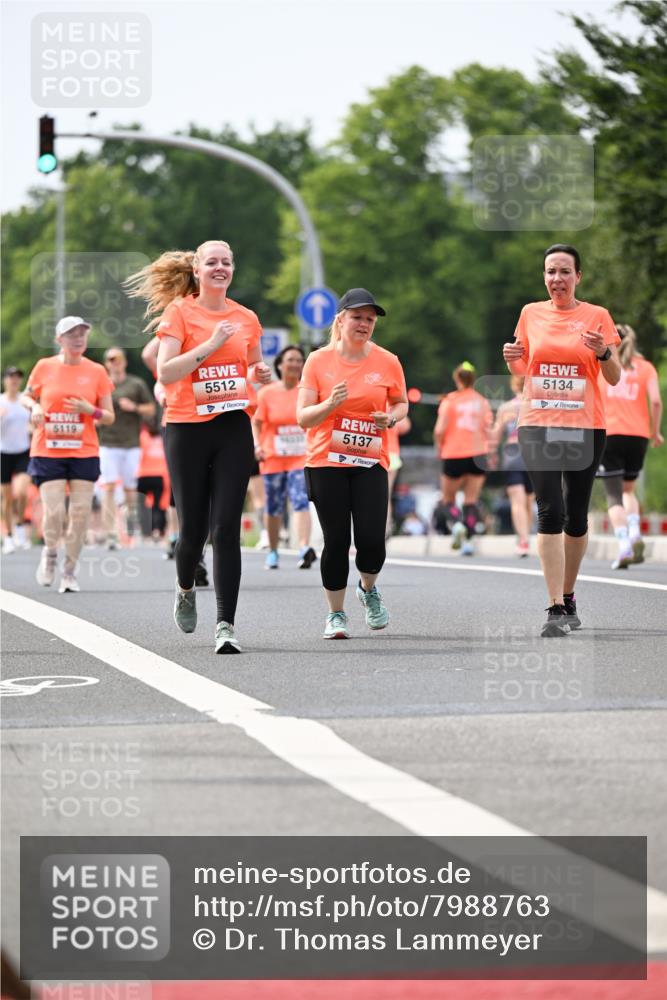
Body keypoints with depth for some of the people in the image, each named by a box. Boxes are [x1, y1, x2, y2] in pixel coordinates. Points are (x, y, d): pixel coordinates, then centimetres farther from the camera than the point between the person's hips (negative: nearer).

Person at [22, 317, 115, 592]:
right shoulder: (44, 367, 2)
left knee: (80, 514, -4)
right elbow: (27, 396, 18)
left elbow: (109, 417, 7)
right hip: (47, 452, -1)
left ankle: (69, 572, 11)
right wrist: (34, 407, -4)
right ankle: (50, 553, 20)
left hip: (84, 453, 1)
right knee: (54, 513, -11)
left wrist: (90, 410, -13)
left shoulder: (97, 371, 3)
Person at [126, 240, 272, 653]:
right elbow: (165, 372, -14)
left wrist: (262, 373, 3)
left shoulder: (246, 318, 9)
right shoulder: (180, 312, -3)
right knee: (194, 528, 2)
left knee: (227, 528, -8)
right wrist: (211, 344, -20)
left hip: (233, 429, 2)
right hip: (188, 429, -2)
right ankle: (186, 589, 35)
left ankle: (226, 625, -9)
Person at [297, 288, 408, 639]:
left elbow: (401, 402, 19)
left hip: (370, 463, 1)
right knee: (336, 541, -4)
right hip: (326, 463, -1)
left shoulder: (387, 363, 3)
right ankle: (335, 614, 14)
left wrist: (392, 417, -4)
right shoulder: (318, 361, -1)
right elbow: (303, 418, -2)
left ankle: (368, 588, 23)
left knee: (371, 540, -10)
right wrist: (330, 404, -22)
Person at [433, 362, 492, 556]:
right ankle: (468, 539, -2)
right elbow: (489, 429, -2)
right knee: (471, 500, 7)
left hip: (454, 455, -2)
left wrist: (439, 447, 6)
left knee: (448, 498, 10)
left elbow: (440, 430, -10)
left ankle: (456, 523, -18)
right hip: (478, 454, 2)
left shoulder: (449, 400, -3)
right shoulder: (482, 401, 5)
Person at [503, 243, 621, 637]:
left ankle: (568, 596, 25)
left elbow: (614, 378, 1)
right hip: (538, 426, 0)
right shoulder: (531, 313, 6)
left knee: (576, 515, 8)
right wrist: (513, 359, -4)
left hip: (585, 427, 0)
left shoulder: (597, 316, 1)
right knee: (550, 512, -12)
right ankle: (556, 608, -15)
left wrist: (604, 352, -19)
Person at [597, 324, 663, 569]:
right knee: (628, 488, 21)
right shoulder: (646, 368, 9)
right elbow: (656, 401, -3)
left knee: (614, 495, -1)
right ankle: (635, 533, -3)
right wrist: (655, 432, 7)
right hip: (638, 434, 2)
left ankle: (624, 546, -18)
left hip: (608, 434, -2)